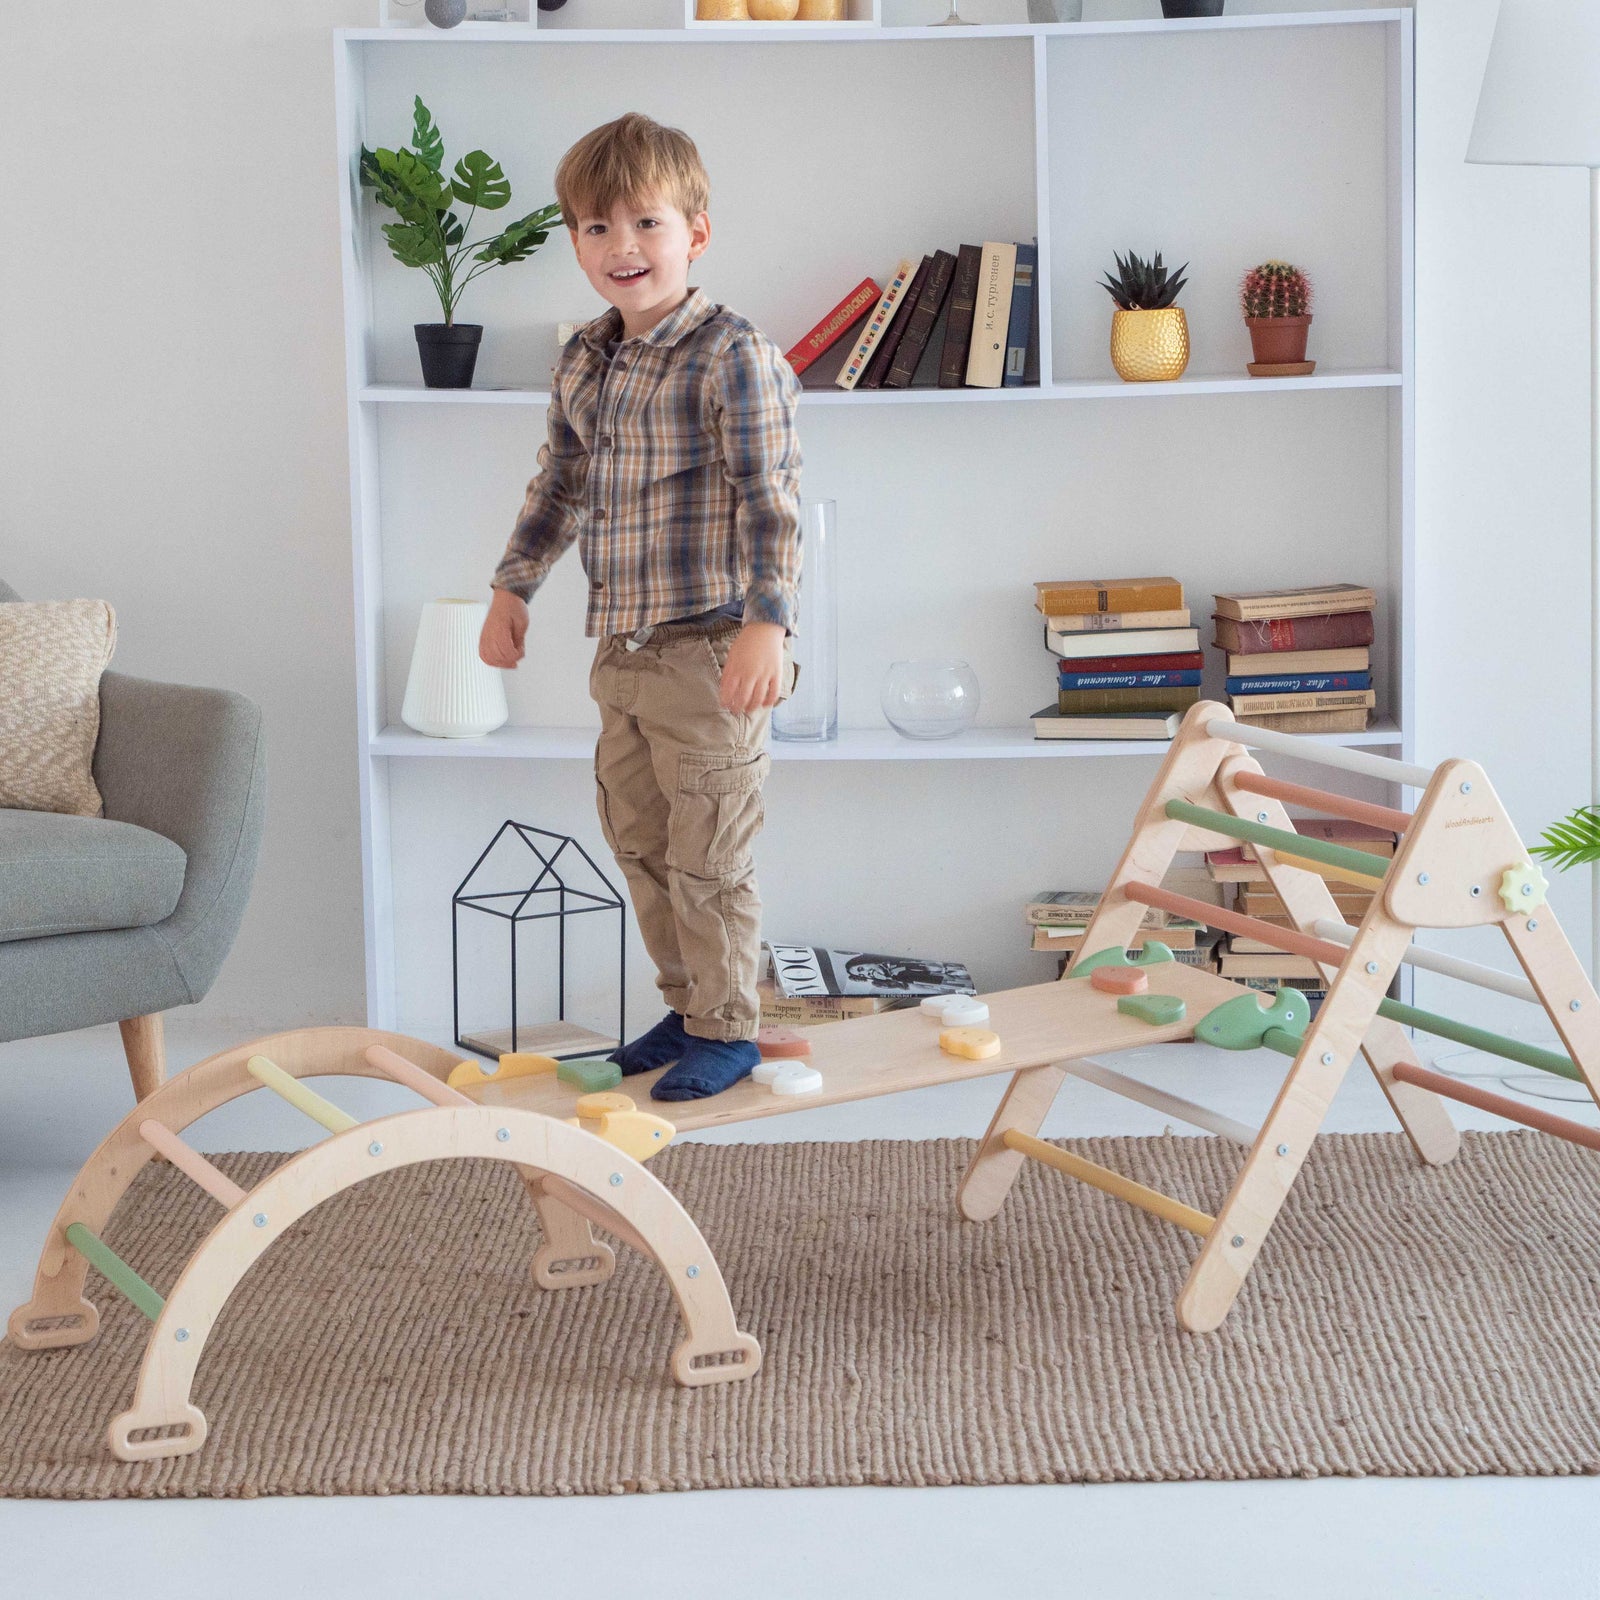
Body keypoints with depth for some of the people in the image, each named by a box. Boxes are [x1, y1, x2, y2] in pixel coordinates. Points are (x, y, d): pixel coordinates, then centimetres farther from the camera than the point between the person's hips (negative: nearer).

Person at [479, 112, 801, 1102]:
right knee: (640, 845, 16)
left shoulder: (734, 358, -13)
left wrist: (766, 625, -24)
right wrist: (514, 586, 24)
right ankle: (687, 1007, 30)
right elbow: (562, 486, 24)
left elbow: (772, 502, -17)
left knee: (709, 855, 0)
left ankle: (727, 1028, 15)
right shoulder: (584, 364, 10)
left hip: (711, 655, -8)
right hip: (621, 652, 8)